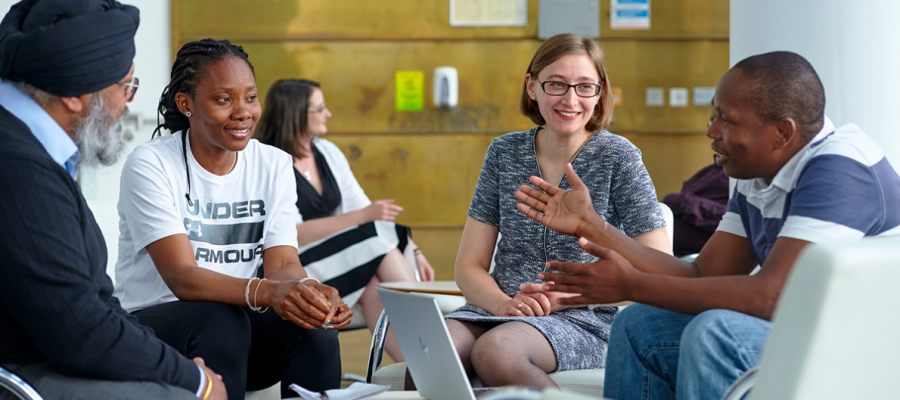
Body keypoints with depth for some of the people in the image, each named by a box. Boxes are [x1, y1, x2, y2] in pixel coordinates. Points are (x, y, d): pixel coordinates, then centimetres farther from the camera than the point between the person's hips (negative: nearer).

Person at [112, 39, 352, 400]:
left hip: (235, 319, 4)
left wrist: (309, 289, -32)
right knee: (221, 322, -34)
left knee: (313, 327, -25)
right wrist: (267, 292, -41)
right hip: (150, 320, -4)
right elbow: (181, 277, -22)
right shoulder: (150, 165, -12)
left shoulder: (274, 165, 4)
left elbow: (283, 263, -6)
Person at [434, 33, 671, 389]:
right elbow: (470, 266, 9)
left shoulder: (618, 158, 0)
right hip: (499, 309, 2)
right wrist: (504, 304, -14)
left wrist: (566, 296, -15)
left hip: (585, 319, -2)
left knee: (494, 351, -35)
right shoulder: (504, 153, 10)